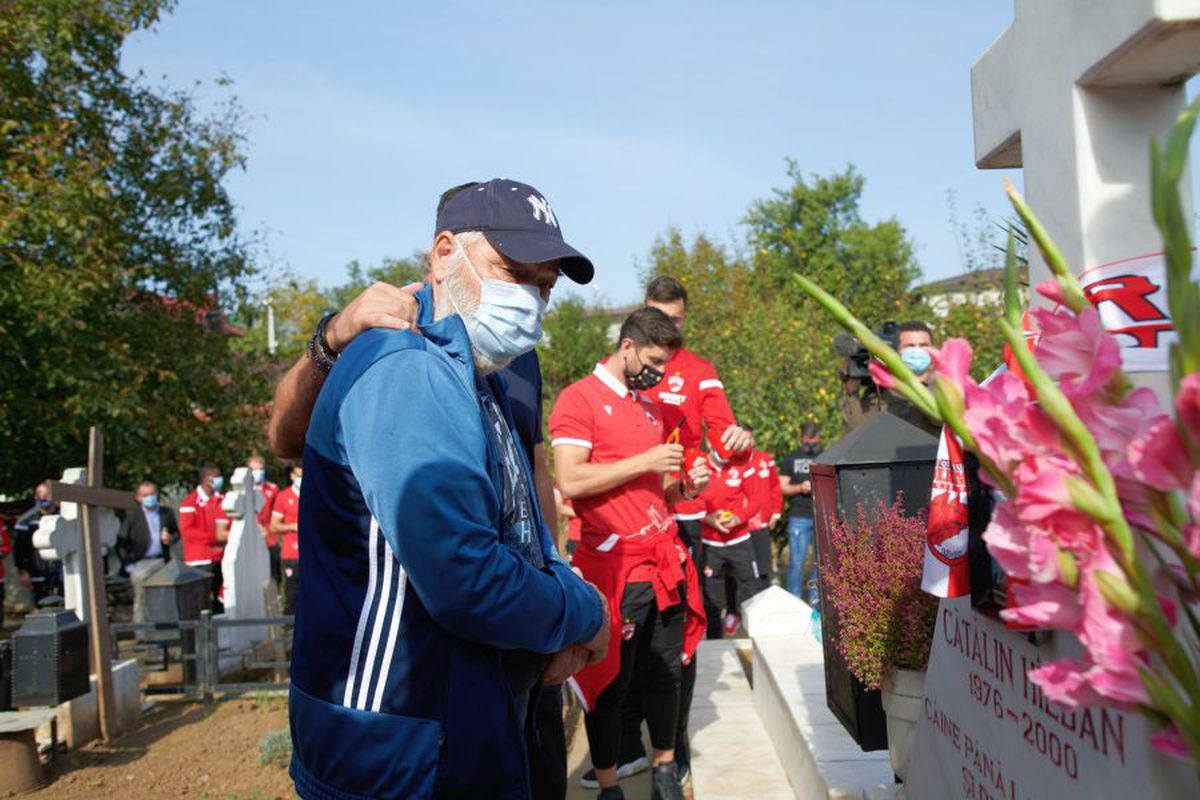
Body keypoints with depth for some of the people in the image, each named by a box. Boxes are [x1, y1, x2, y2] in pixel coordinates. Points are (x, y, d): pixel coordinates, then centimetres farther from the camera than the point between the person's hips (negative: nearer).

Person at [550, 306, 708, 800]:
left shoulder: (652, 407, 17)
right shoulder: (579, 398, -6)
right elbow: (570, 481, -18)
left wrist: (683, 487, 5)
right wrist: (644, 461, -15)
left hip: (665, 564, 7)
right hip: (614, 569, -6)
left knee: (665, 674, 13)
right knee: (609, 684, 4)